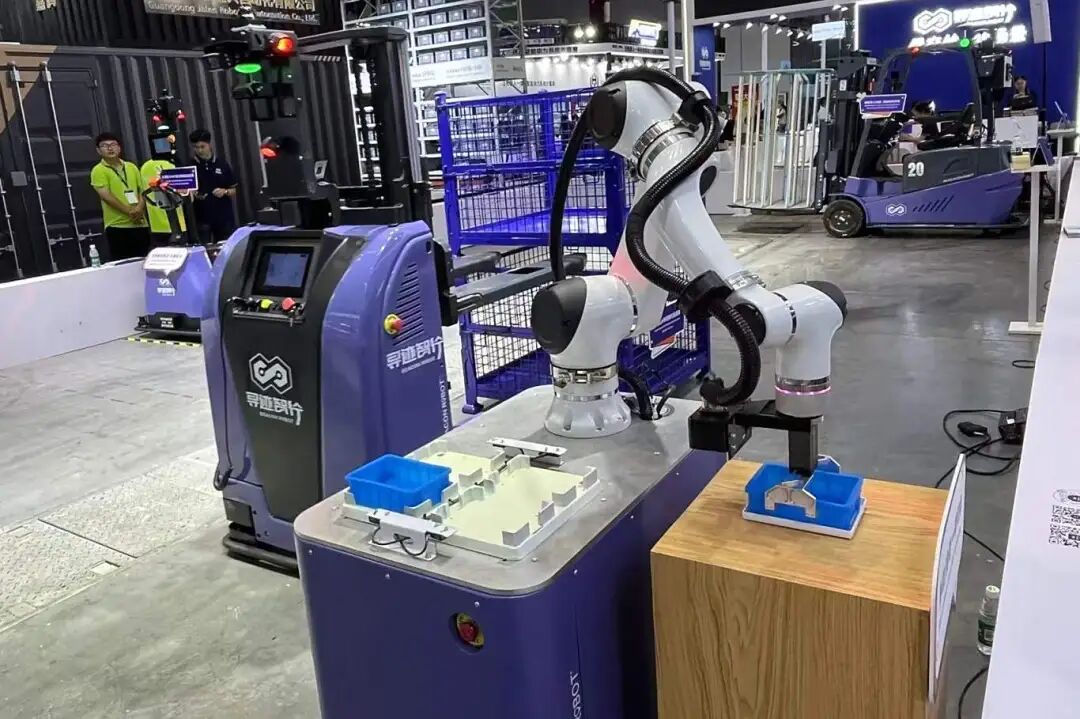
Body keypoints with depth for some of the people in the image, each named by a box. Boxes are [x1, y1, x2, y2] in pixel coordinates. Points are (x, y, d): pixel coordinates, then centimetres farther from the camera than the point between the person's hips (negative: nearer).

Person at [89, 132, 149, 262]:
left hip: (140, 224, 5)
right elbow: (107, 196, -11)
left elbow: (142, 190, 12)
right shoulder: (99, 171, -2)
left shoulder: (132, 167, 14)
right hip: (117, 226, -5)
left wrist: (139, 208, -8)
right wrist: (129, 212, -17)